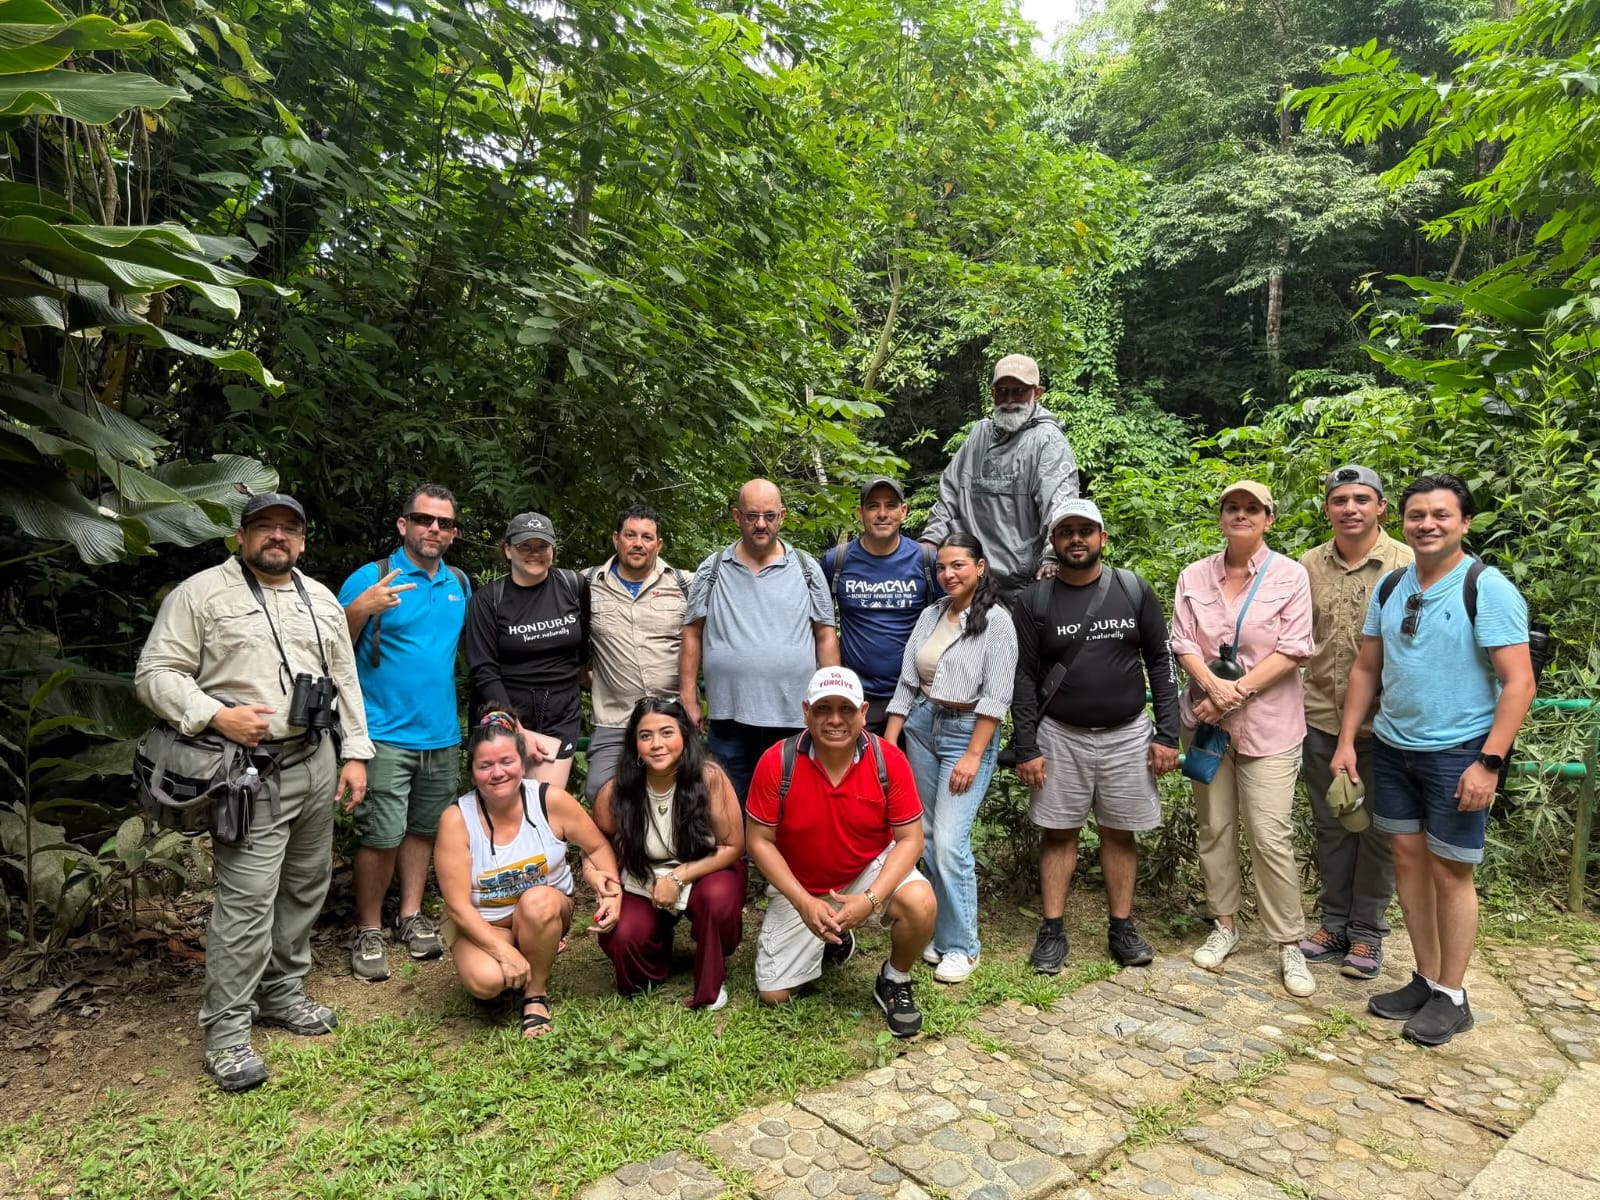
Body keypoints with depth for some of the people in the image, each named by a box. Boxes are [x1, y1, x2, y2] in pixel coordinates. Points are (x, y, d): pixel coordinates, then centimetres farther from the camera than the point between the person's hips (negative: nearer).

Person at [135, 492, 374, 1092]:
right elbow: (156, 674, -6)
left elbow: (345, 680, 15)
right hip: (251, 772, -6)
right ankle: (227, 1030, 6)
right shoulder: (201, 593, -3)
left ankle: (283, 990, 31)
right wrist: (216, 715, -20)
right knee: (246, 898, -7)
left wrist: (354, 754, 9)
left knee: (306, 886, 14)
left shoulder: (322, 600, 14)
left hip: (317, 764, 6)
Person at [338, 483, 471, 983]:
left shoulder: (460, 584, 10)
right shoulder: (371, 578, -6)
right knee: (382, 836, -5)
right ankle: (368, 932, 12)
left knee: (424, 828, 14)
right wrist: (359, 611, -26)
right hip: (386, 733, -5)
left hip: (442, 734, 5)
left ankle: (411, 916, 28)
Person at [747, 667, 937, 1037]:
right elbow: (759, 841, -14)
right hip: (799, 886, 1)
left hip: (871, 871, -1)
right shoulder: (776, 762, -21)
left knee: (920, 903, -31)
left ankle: (894, 983, 1)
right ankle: (832, 939, 31)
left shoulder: (889, 760, -20)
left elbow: (910, 839, -15)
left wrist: (870, 899, -28)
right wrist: (803, 902, -24)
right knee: (773, 995, 0)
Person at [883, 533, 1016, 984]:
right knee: (928, 836, 8)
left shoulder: (995, 621, -9)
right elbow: (907, 684, 8)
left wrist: (973, 755, -16)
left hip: (968, 733, -6)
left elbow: (996, 696, -12)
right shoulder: (930, 616, 8)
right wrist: (887, 744, 4)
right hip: (921, 727, 6)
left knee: (949, 842, -11)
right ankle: (941, 930, 21)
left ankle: (960, 946, 4)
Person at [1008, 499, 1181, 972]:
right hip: (1060, 736, -1)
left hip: (1128, 735, 1)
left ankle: (1122, 928, 22)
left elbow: (1160, 662, 3)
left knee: (1119, 833, 9)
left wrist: (1167, 734, -2)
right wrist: (1026, 748, -6)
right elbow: (1024, 677, -2)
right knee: (1058, 833, 5)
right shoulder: (1035, 600, -2)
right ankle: (1052, 930, 15)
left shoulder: (1134, 590, 1)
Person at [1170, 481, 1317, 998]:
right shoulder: (1194, 576, 6)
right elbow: (1183, 644, 0)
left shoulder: (1290, 575, -2)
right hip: (1208, 718, 3)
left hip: (1268, 724, -3)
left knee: (1271, 836, -5)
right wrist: (1214, 687, -17)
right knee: (1214, 828, 10)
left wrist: (1238, 693, -15)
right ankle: (1224, 925, 25)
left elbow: (1292, 650, -9)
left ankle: (1289, 943, 8)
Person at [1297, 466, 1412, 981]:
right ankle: (1334, 923, 28)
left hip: (1383, 724, -3)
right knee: (1331, 826, 14)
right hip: (1322, 720, 3)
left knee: (1378, 829, 9)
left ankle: (1368, 931, 24)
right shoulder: (1308, 565, 2)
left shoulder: (1408, 565, -7)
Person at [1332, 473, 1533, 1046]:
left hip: (1458, 754, -5)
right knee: (1409, 857, 12)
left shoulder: (1487, 589, -12)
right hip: (1392, 747, 6)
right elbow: (1365, 669, 11)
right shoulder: (1390, 587, 6)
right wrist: (1346, 742, 7)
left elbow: (1519, 682, -15)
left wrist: (1488, 762, -20)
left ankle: (1452, 997, 19)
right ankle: (1425, 979, 26)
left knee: (1450, 870, 4)